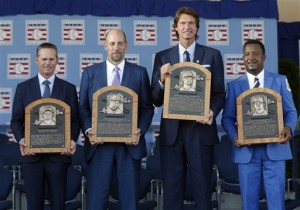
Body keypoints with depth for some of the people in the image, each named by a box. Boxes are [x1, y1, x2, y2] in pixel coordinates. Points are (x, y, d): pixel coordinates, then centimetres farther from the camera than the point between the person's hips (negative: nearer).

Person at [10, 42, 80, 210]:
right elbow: (16, 120, 6)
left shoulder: (68, 88, 6)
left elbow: (75, 120, 4)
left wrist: (72, 140, -15)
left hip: (59, 154, 0)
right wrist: (21, 139, -13)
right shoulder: (23, 88, 7)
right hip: (32, 154, 0)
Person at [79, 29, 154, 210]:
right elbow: (83, 107, 8)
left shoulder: (140, 72, 7)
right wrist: (88, 130, -8)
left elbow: (147, 107, 6)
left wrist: (140, 130, -10)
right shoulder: (90, 72, 9)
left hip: (130, 143, 0)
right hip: (99, 144, 0)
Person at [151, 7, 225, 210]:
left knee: (202, 187, 6)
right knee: (172, 188, 7)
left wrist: (212, 112, -17)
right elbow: (156, 99, 5)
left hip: (201, 129, -1)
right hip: (172, 130, 1)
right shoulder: (162, 57, 8)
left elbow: (220, 93, 3)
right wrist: (162, 80, -15)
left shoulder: (212, 55, 6)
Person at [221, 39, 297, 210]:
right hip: (247, 150, 1)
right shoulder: (234, 85, 9)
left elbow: (291, 111, 5)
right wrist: (234, 136, -14)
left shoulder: (280, 81, 9)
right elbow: (227, 117, 5)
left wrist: (289, 128, -16)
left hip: (275, 149, 0)